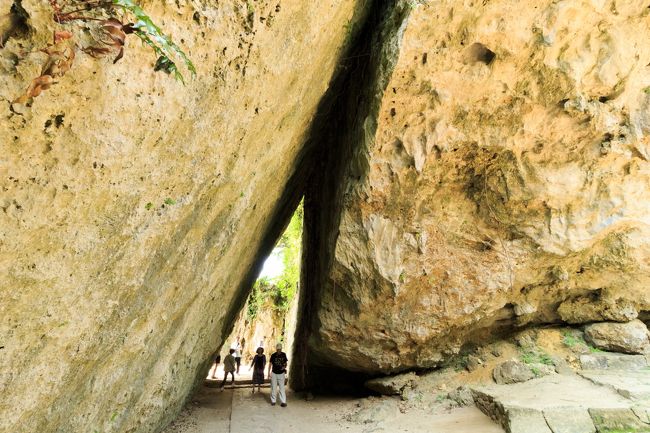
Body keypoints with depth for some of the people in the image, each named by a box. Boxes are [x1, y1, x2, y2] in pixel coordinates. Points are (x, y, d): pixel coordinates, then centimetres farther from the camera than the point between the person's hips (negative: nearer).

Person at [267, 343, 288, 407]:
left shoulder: (283, 355, -2)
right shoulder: (273, 355, -4)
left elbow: (285, 363, 8)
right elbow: (270, 364, 3)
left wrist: (284, 367, -13)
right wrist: (269, 372, 0)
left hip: (281, 373, 0)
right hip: (274, 373, 0)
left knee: (282, 388, -2)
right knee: (273, 388, 6)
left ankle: (283, 402, 0)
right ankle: (273, 401, 18)